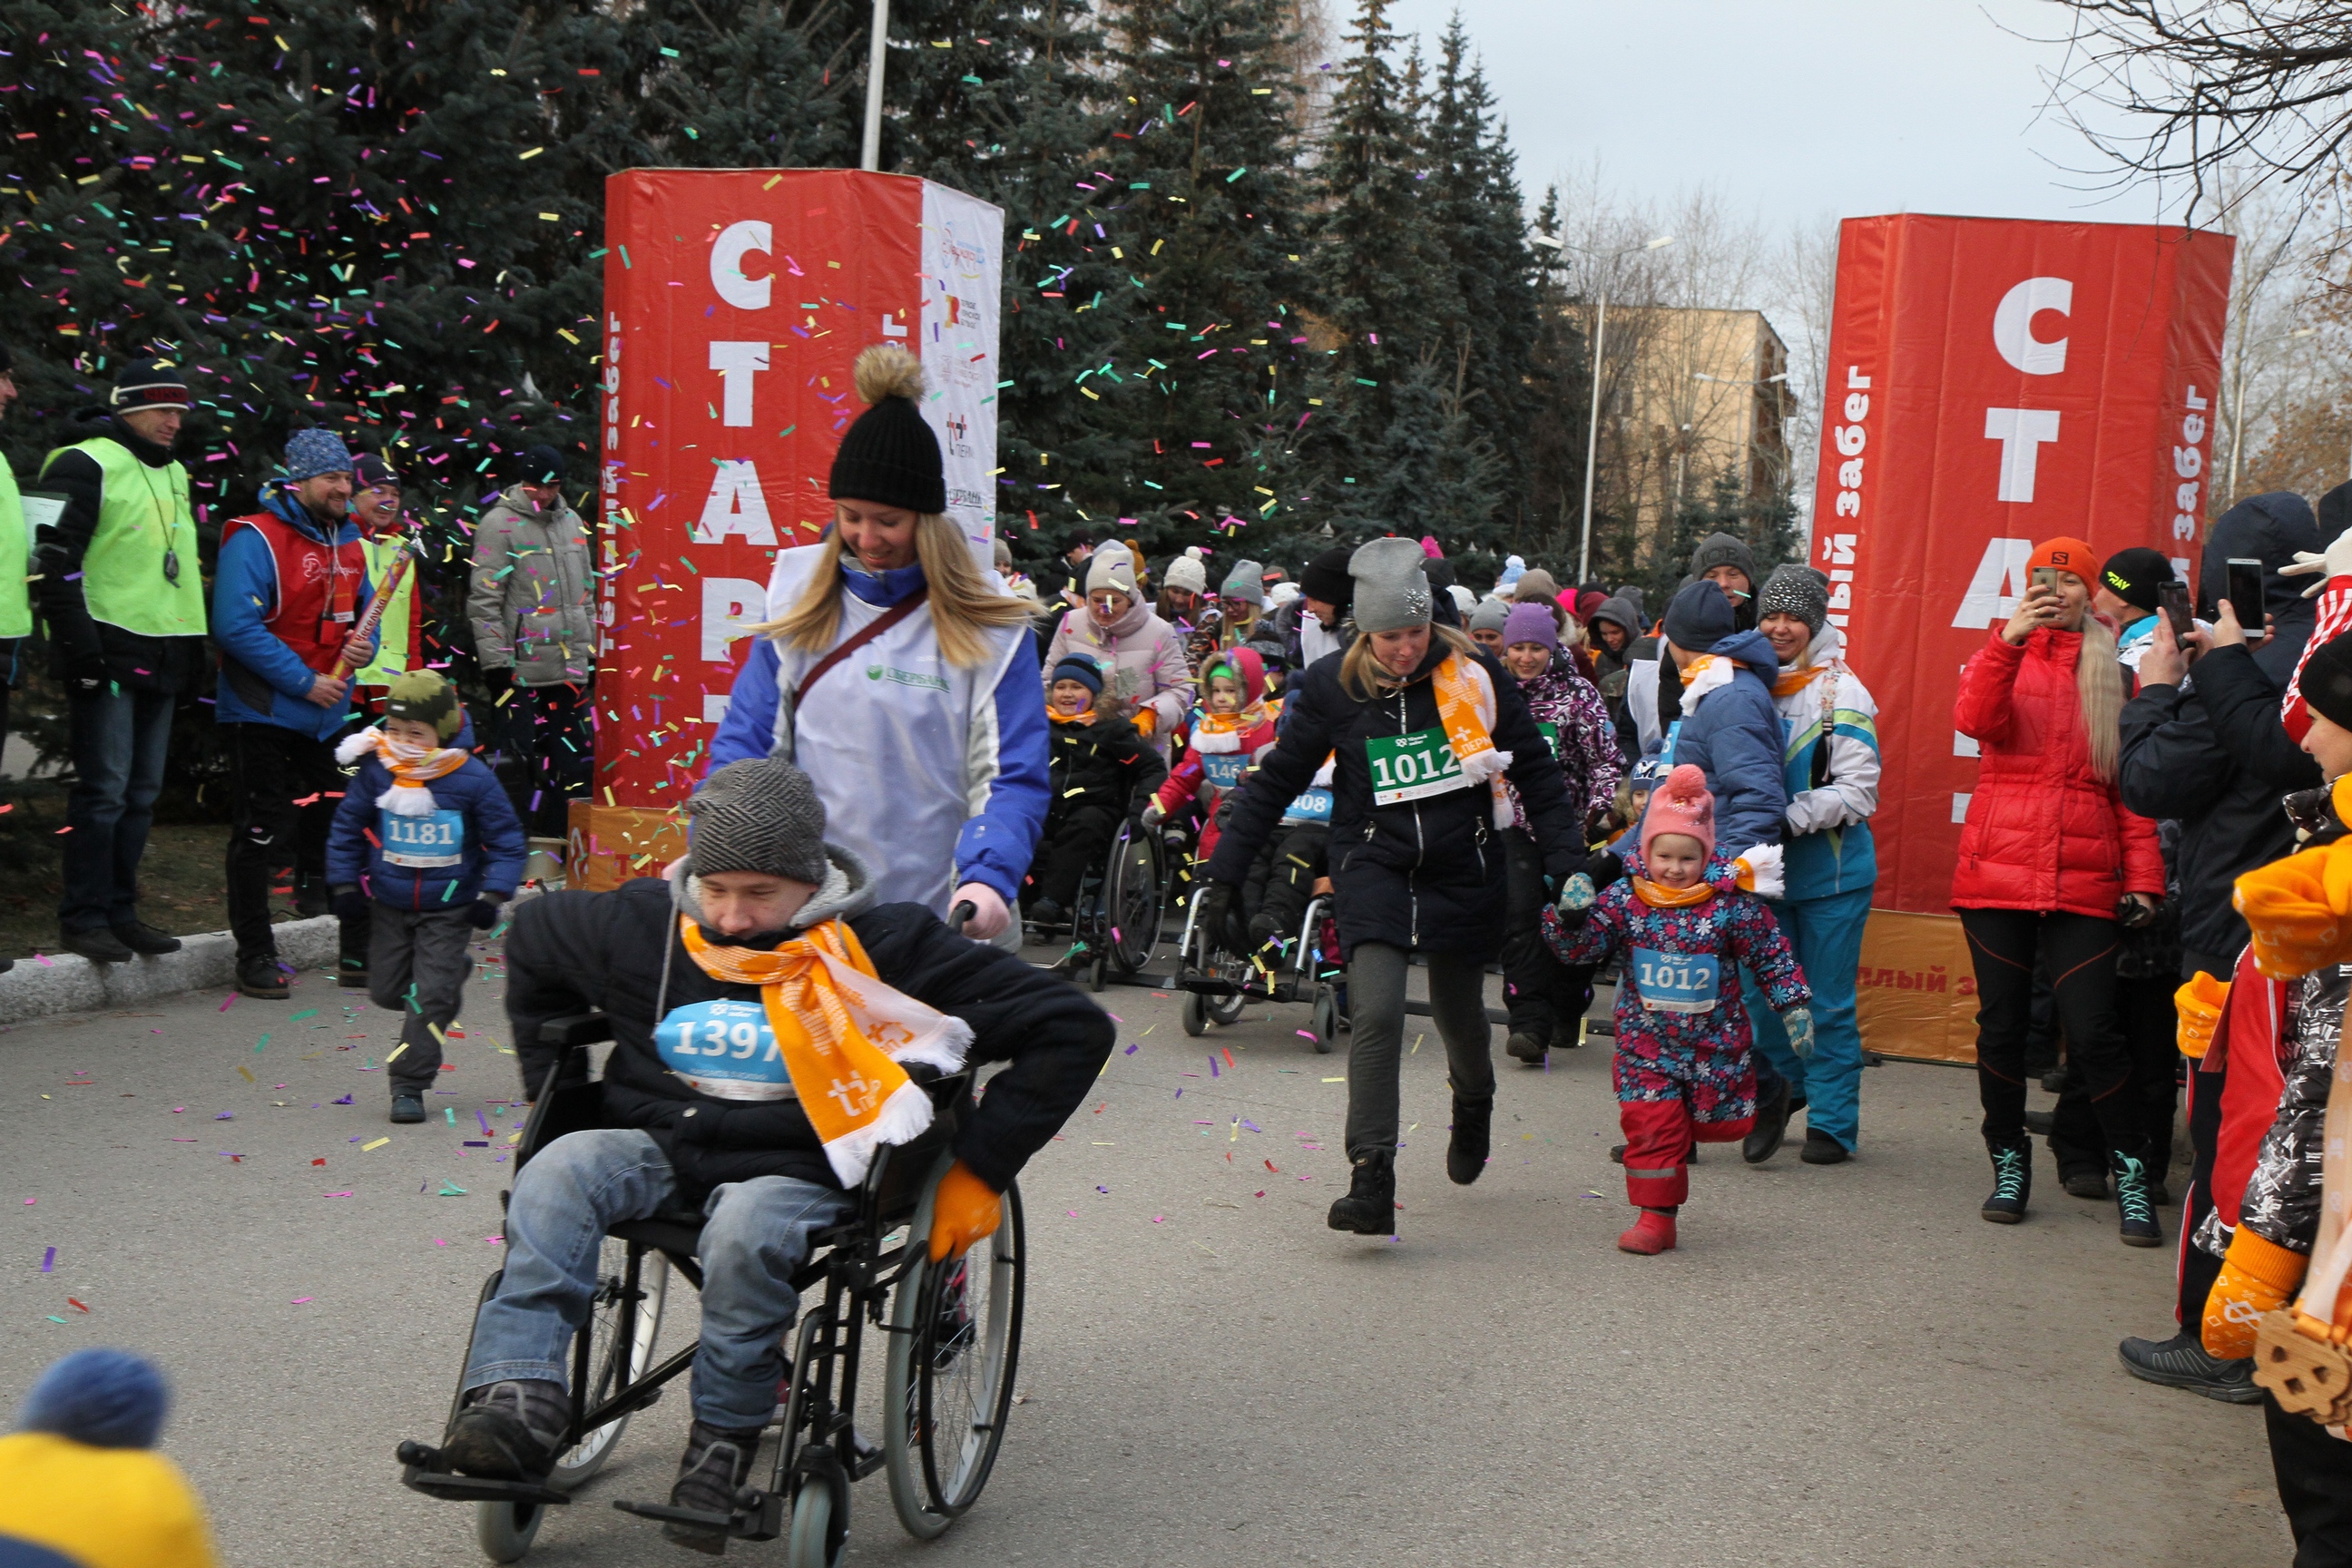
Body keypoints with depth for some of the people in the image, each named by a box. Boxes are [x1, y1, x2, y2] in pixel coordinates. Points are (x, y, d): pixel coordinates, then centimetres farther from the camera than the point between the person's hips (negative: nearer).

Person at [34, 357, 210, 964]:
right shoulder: (86, 465, -6)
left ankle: (120, 911, 16)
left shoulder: (173, 475, 19)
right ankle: (84, 917, -1)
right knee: (104, 788, -9)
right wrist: (80, 648, -17)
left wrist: (192, 650, 20)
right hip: (108, 656, -8)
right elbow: (56, 561, -12)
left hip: (162, 659, 8)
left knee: (143, 792, 9)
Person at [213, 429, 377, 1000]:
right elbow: (236, 626, -23)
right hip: (263, 712, -7)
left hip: (327, 714, 7)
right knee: (259, 833, -3)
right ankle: (255, 954, 4)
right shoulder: (255, 540, -15)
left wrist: (362, 645, -2)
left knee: (326, 821, 15)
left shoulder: (347, 541, 10)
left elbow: (363, 609, 22)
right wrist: (305, 682, -21)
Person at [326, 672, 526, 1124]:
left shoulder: (473, 780, -14)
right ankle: (452, 973, 38)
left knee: (429, 998, -8)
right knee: (387, 991, 11)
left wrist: (492, 895, -13)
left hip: (448, 909, -3)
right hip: (388, 904, 3)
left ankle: (408, 1085, 2)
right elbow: (347, 827, 6)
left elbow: (506, 841, -5)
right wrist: (344, 884, 2)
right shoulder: (376, 773, -8)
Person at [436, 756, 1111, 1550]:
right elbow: (532, 936, 25)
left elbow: (1073, 1028, -10)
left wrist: (979, 1171, -9)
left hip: (799, 1167, -3)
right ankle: (516, 1398, -40)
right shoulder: (642, 923, 2)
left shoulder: (883, 945, -10)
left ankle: (725, 1439, -18)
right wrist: (551, 1089, 20)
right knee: (559, 1172, -27)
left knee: (745, 1227, -37)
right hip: (661, 1147, 4)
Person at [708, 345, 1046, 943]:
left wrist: (987, 878, -23)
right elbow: (745, 742, 6)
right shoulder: (798, 604, 6)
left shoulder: (990, 631, -2)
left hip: (939, 924, -2)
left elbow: (1014, 777, -6)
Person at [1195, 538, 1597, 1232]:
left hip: (1464, 874, 1)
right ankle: (1371, 1181, -14)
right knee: (1376, 1013, -19)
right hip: (1374, 870, -1)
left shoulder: (1472, 675, -5)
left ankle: (1473, 1108, 50)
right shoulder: (1334, 686, -5)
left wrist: (1567, 861, -3)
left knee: (1460, 1015, 16)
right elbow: (1276, 780, 4)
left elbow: (1534, 770, 3)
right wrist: (1226, 874, 2)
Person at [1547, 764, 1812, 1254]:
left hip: (1714, 1042, 0)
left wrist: (1794, 1007, -3)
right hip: (1646, 1043, 0)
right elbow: (1580, 950, -6)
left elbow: (1772, 957, -1)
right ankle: (1656, 1217, 3)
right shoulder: (1622, 900, -7)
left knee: (1718, 1123, 11)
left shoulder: (1733, 903, -9)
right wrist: (1571, 916, -25)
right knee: (1651, 1127, -5)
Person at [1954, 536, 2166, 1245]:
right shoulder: (2003, 656, 10)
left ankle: (2132, 1178, 4)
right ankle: (2009, 1165, 19)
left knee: (2093, 1030, -7)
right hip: (1997, 872, 1)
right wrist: (2007, 640, -24)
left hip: (2082, 878, 0)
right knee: (2002, 1022, 5)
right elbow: (1975, 719, -12)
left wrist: (2142, 873, 0)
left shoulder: (2113, 676, 12)